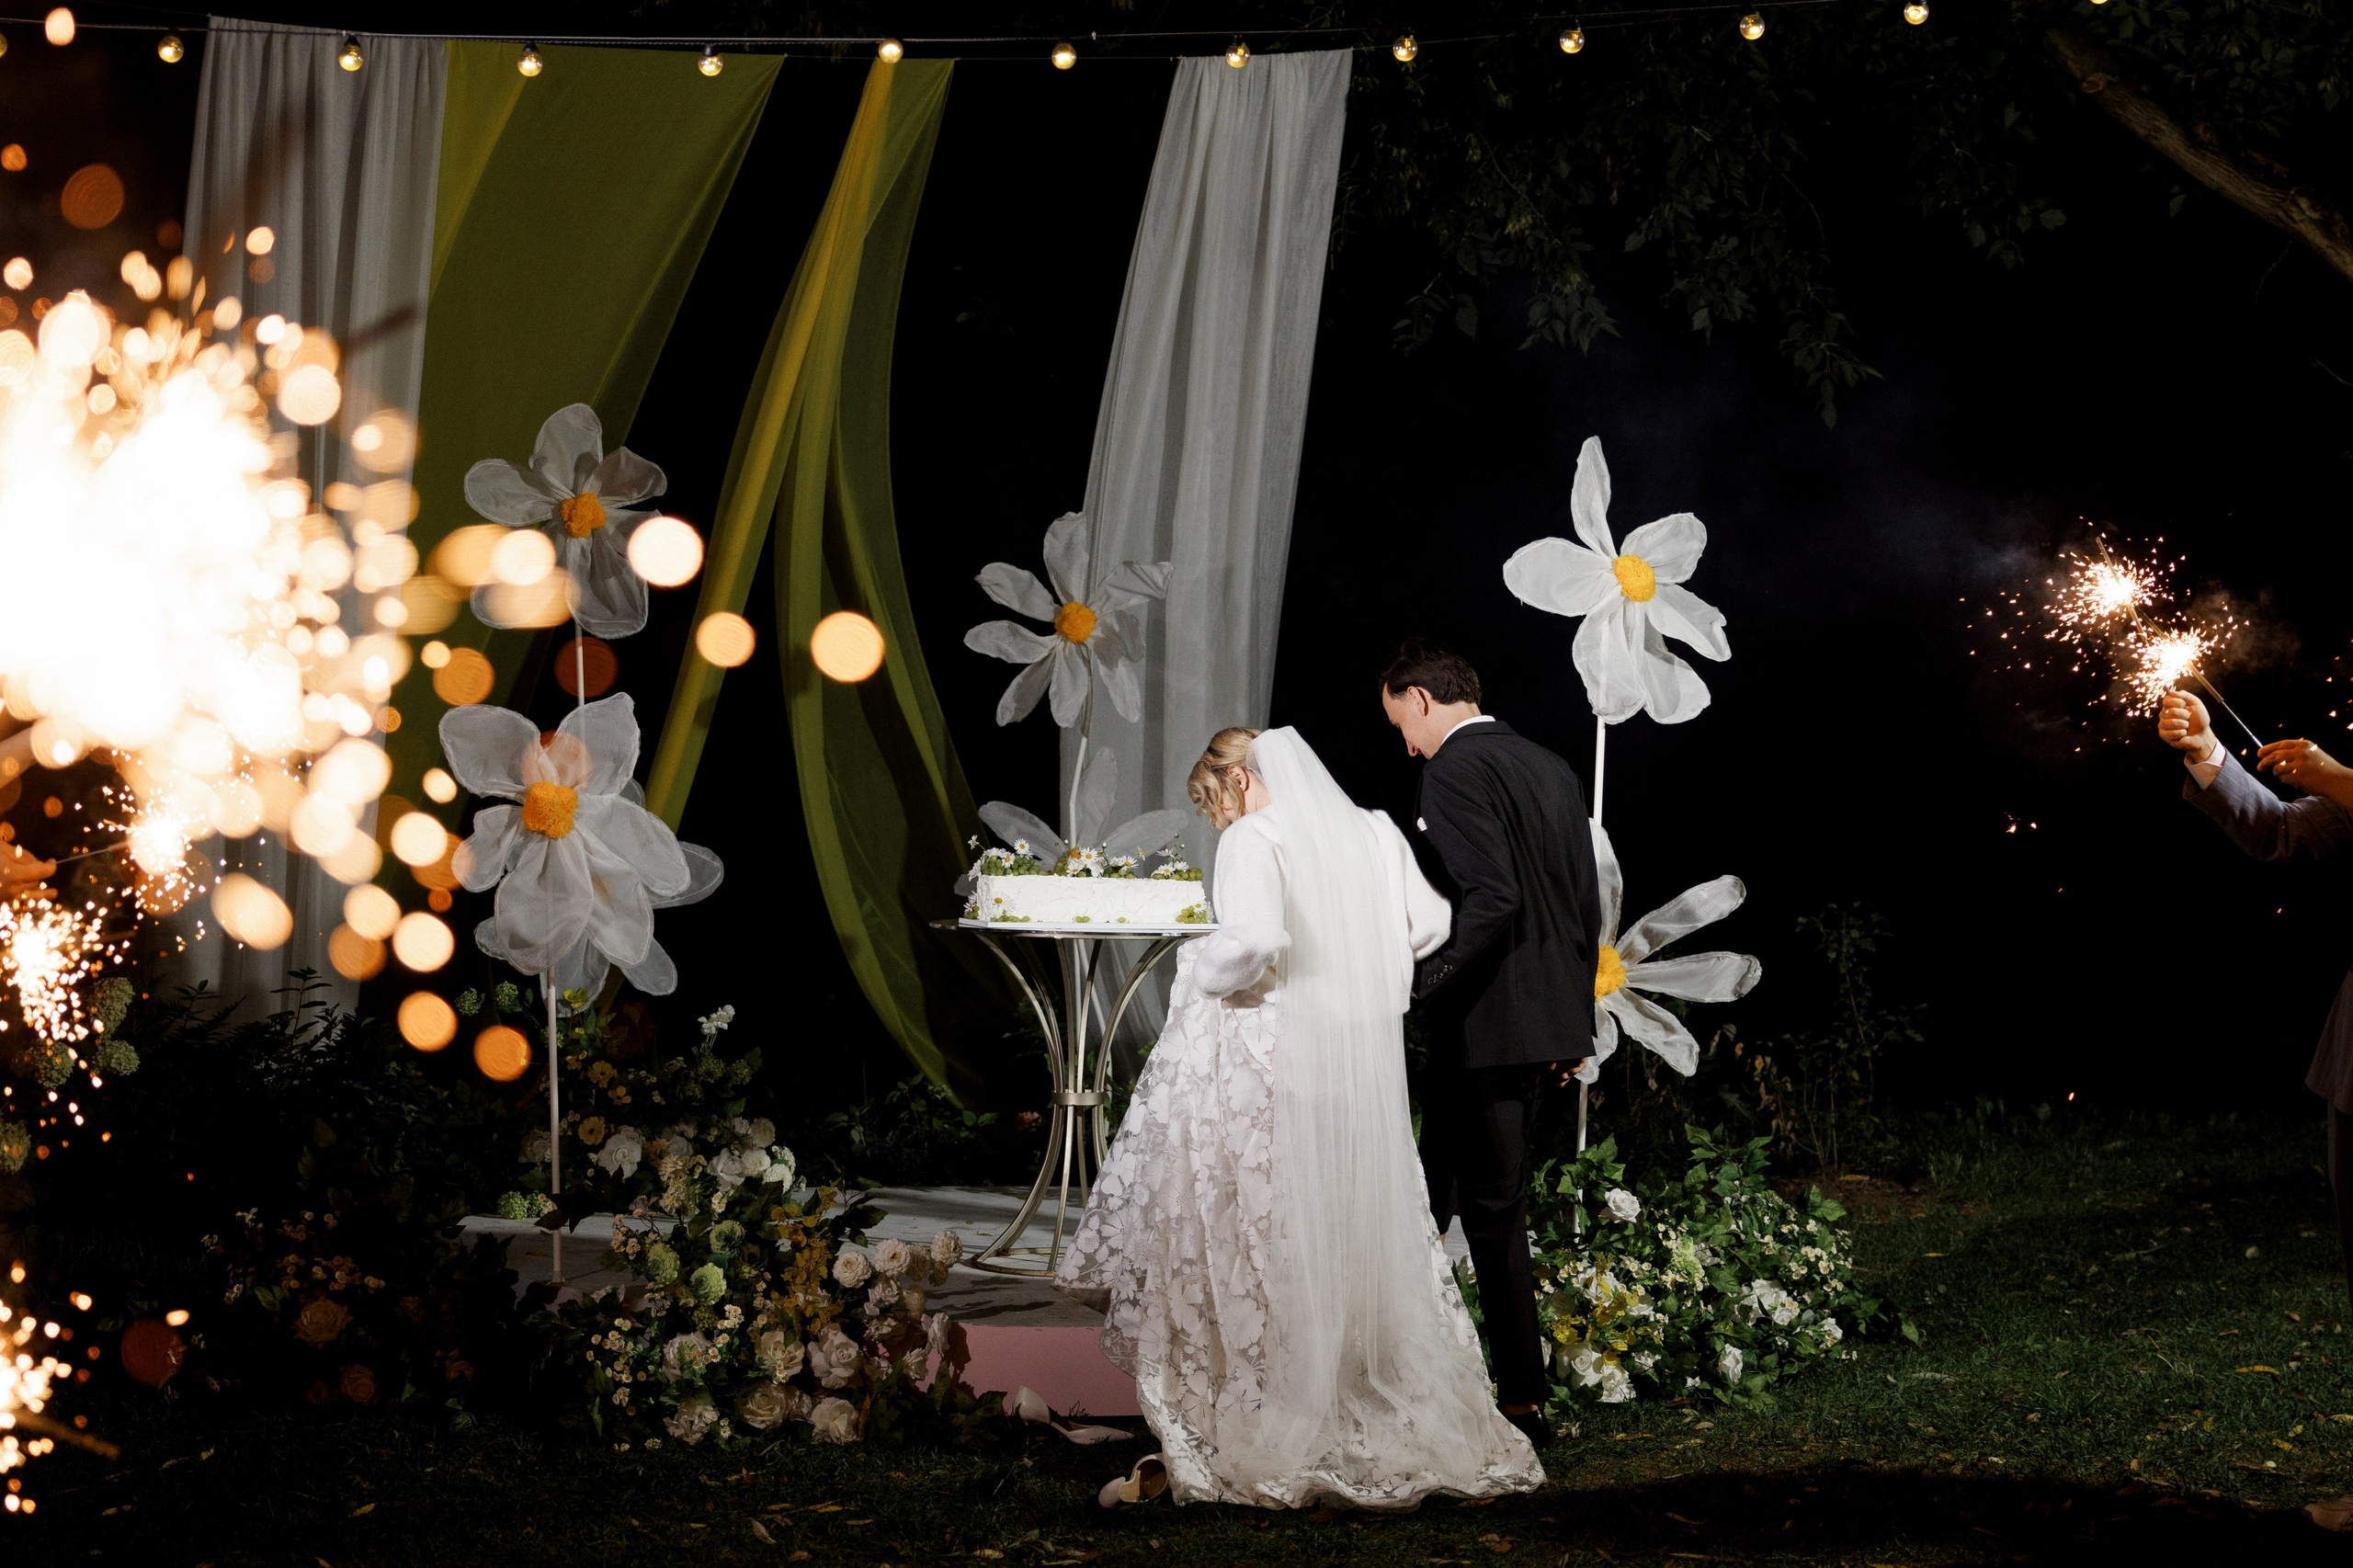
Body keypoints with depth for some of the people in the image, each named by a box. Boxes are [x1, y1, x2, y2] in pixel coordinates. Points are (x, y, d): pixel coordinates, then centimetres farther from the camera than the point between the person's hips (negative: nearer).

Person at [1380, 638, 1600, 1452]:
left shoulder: (1455, 768, -12)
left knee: (1492, 1210, -2)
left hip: (1487, 1021, -9)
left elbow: (1490, 898, -23)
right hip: (1548, 1018, 9)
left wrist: (1421, 988, -21)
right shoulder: (1550, 767, 15)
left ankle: (1523, 1402, 2)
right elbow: (1585, 905, 17)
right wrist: (1573, 1024, 22)